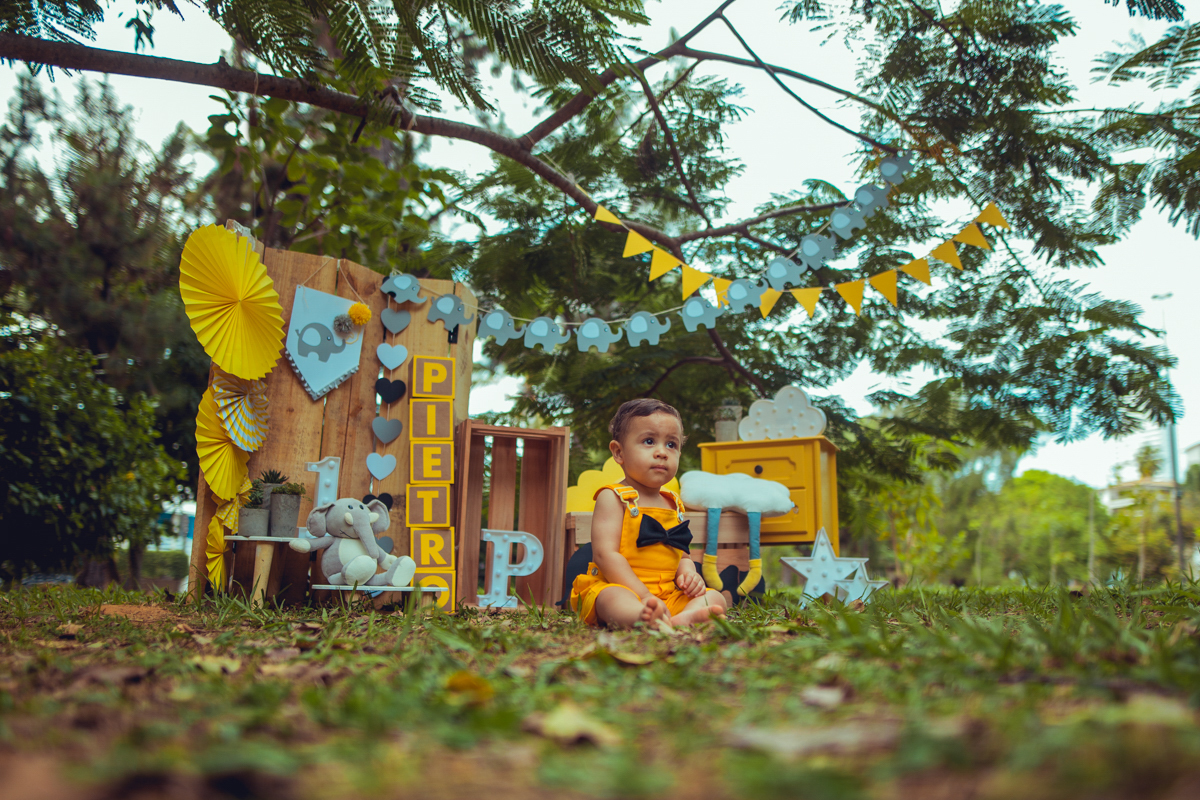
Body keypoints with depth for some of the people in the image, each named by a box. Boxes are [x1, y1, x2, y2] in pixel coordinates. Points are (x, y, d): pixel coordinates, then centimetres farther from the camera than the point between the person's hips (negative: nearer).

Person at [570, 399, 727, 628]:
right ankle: (644, 618, -71)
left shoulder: (673, 504, 19)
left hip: (669, 596, 7)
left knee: (715, 597, -13)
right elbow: (605, 554, -13)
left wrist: (688, 573, -3)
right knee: (611, 598, -37)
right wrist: (644, 596, -21)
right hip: (622, 589, -7)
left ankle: (683, 618, -47)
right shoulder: (613, 498, -3)